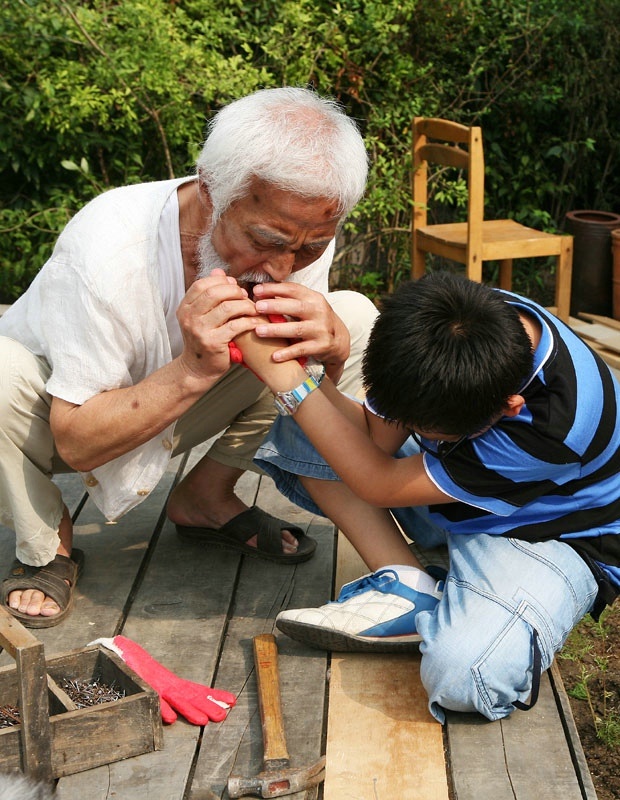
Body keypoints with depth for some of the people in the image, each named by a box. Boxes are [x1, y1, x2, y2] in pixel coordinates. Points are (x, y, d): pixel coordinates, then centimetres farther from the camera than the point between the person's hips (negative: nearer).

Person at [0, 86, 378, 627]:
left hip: (180, 415, 4)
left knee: (358, 316, -10)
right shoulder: (104, 251, -36)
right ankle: (46, 544, -6)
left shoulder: (303, 235, -21)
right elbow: (77, 444, -30)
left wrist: (336, 348, -37)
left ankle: (205, 498, 1)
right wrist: (194, 370, -44)